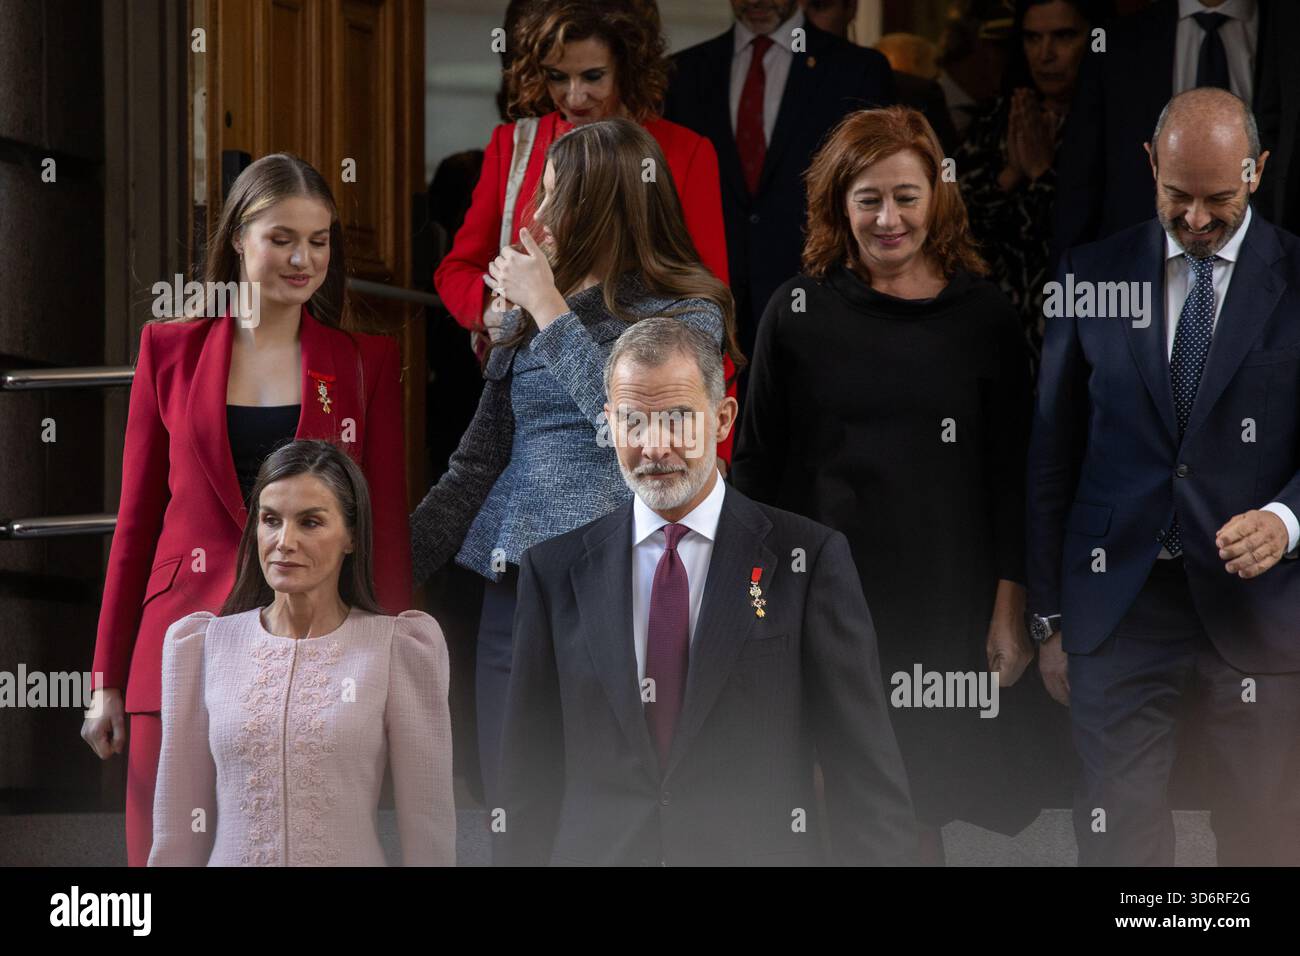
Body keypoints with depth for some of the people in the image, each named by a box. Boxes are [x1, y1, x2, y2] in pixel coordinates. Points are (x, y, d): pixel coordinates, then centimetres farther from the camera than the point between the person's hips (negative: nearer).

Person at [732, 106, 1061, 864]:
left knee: (919, 813, 2)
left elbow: (1013, 474, 4)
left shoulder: (984, 315, 1)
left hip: (946, 602, 0)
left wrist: (1009, 610, 0)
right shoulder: (800, 312, 0)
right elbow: (759, 467, 7)